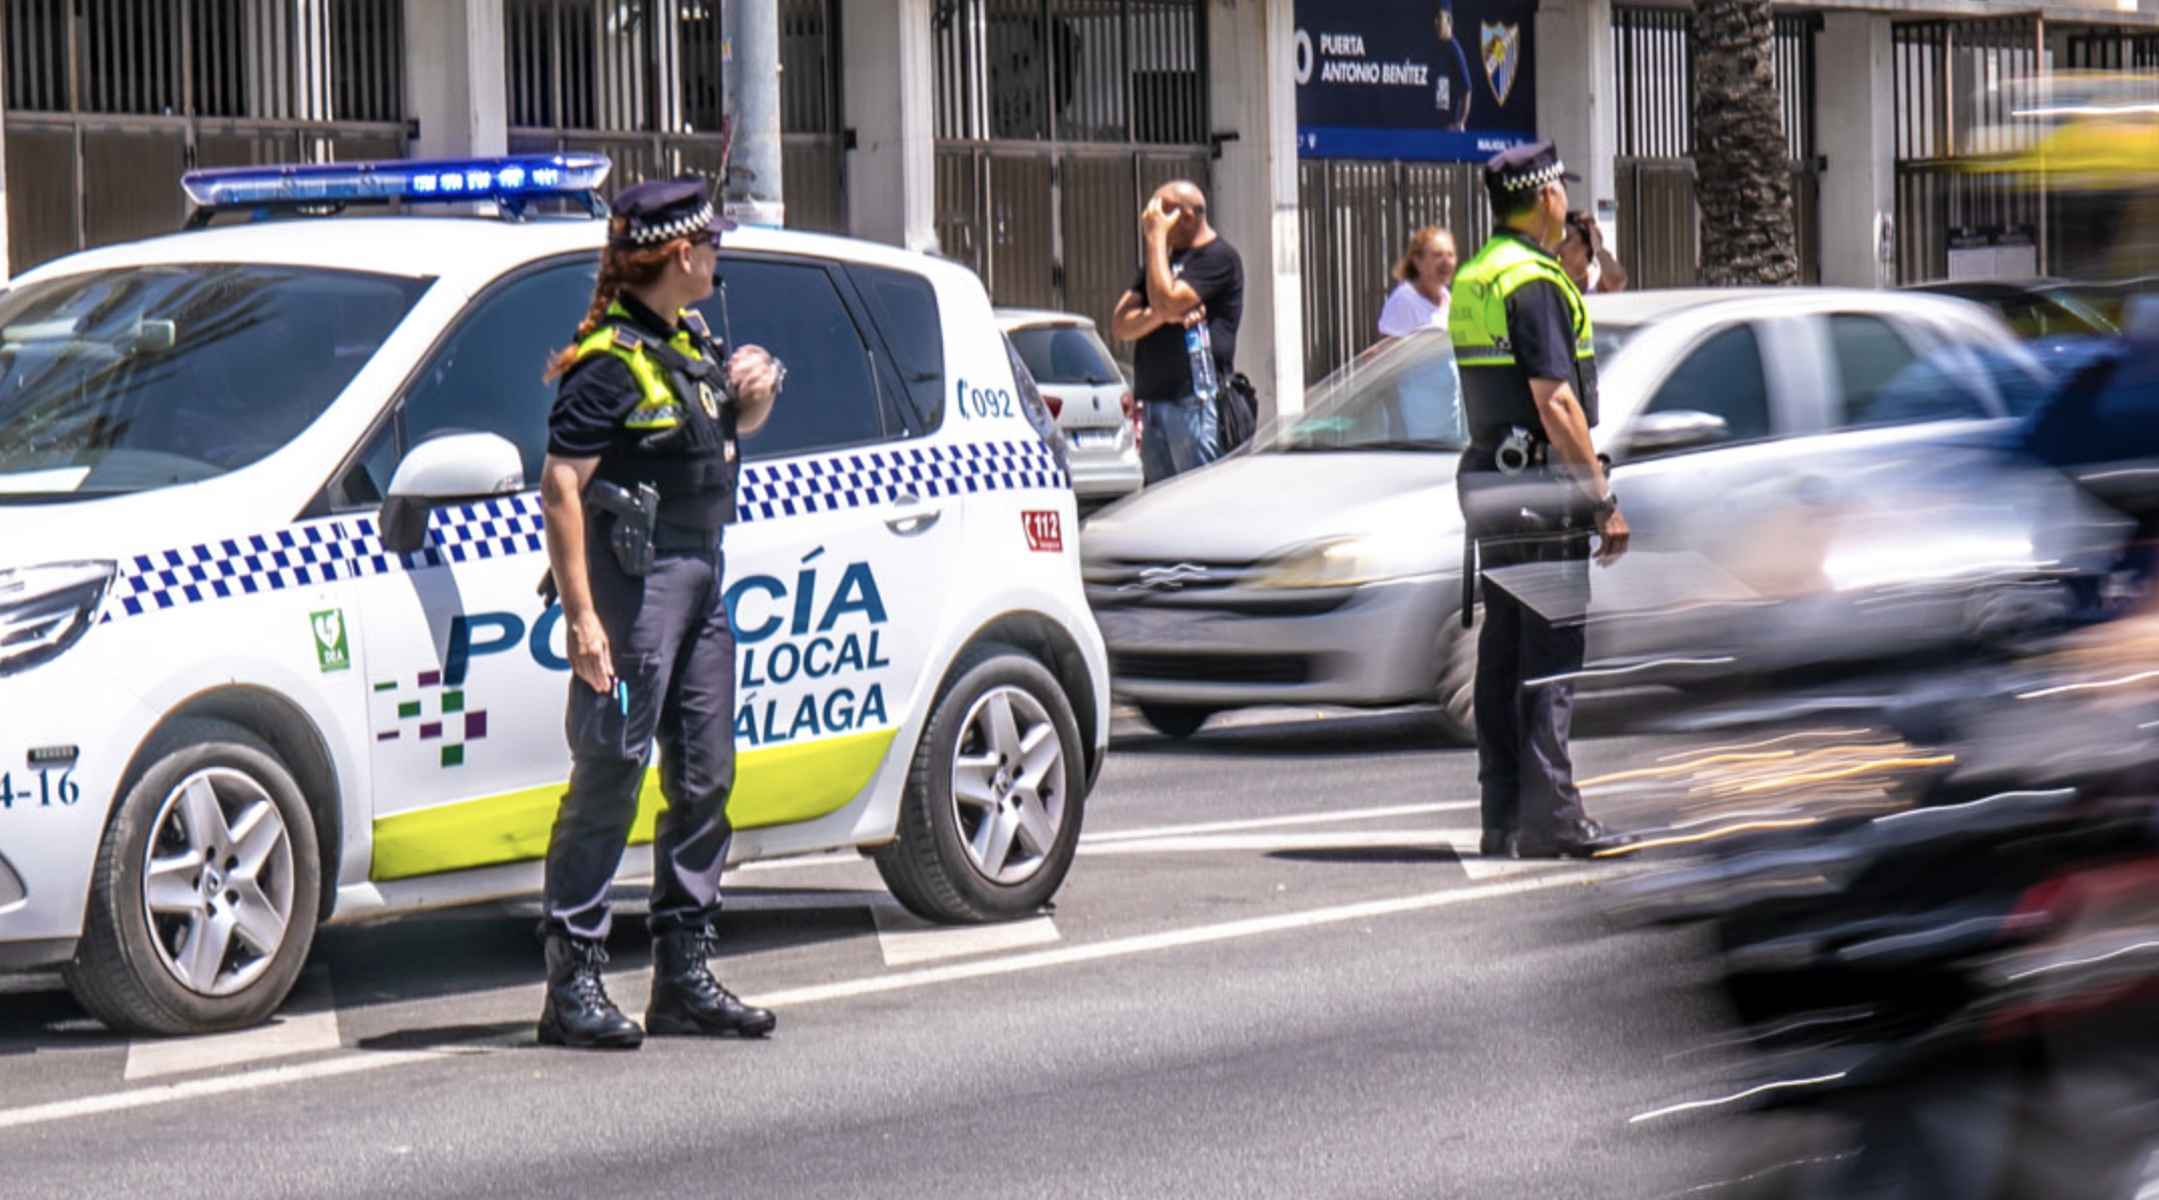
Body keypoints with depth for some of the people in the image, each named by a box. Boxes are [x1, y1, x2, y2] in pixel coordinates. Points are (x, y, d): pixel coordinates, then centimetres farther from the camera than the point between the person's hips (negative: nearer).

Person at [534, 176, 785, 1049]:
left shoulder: (688, 341, 14)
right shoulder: (610, 361, -14)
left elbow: (729, 433, 32)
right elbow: (559, 487, -19)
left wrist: (754, 396, 8)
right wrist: (581, 616, -24)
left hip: (700, 576, 9)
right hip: (635, 577, -9)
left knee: (704, 779, 11)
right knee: (609, 778, -8)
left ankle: (684, 976, 19)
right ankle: (573, 983, -5)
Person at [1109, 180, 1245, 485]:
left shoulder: (1219, 257, -5)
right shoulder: (1163, 260, 21)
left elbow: (1165, 300, -17)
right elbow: (1121, 325, 11)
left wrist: (1156, 237, -9)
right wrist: (1162, 316, -9)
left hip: (1196, 401, -8)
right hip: (1155, 402, 8)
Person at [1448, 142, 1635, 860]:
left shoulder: (1471, 280, 15)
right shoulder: (1533, 282, -14)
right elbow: (1555, 402, -19)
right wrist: (1604, 498, -16)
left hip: (1489, 477, 9)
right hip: (1542, 485, -9)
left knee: (1502, 655, 10)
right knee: (1551, 656, -7)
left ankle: (1503, 817, 13)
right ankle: (1550, 819, -9)